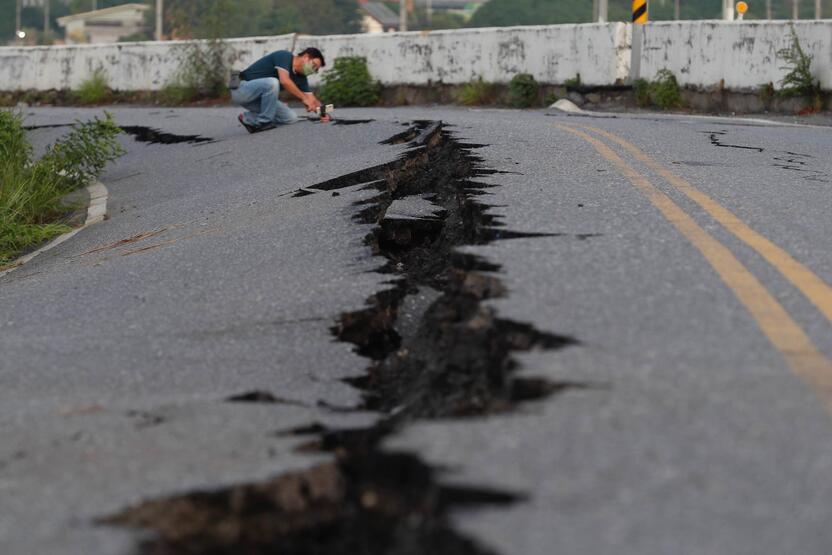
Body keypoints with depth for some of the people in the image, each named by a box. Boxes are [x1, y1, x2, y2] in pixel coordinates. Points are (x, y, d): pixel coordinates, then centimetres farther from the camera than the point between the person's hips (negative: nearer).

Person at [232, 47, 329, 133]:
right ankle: (264, 122, -19)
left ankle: (249, 118, 7)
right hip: (241, 89, -9)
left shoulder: (300, 77, 7)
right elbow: (284, 81, -32)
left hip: (258, 97, 9)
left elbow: (311, 100, 2)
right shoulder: (284, 56, -16)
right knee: (272, 83, -35)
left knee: (291, 117, -3)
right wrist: (304, 98, -30)